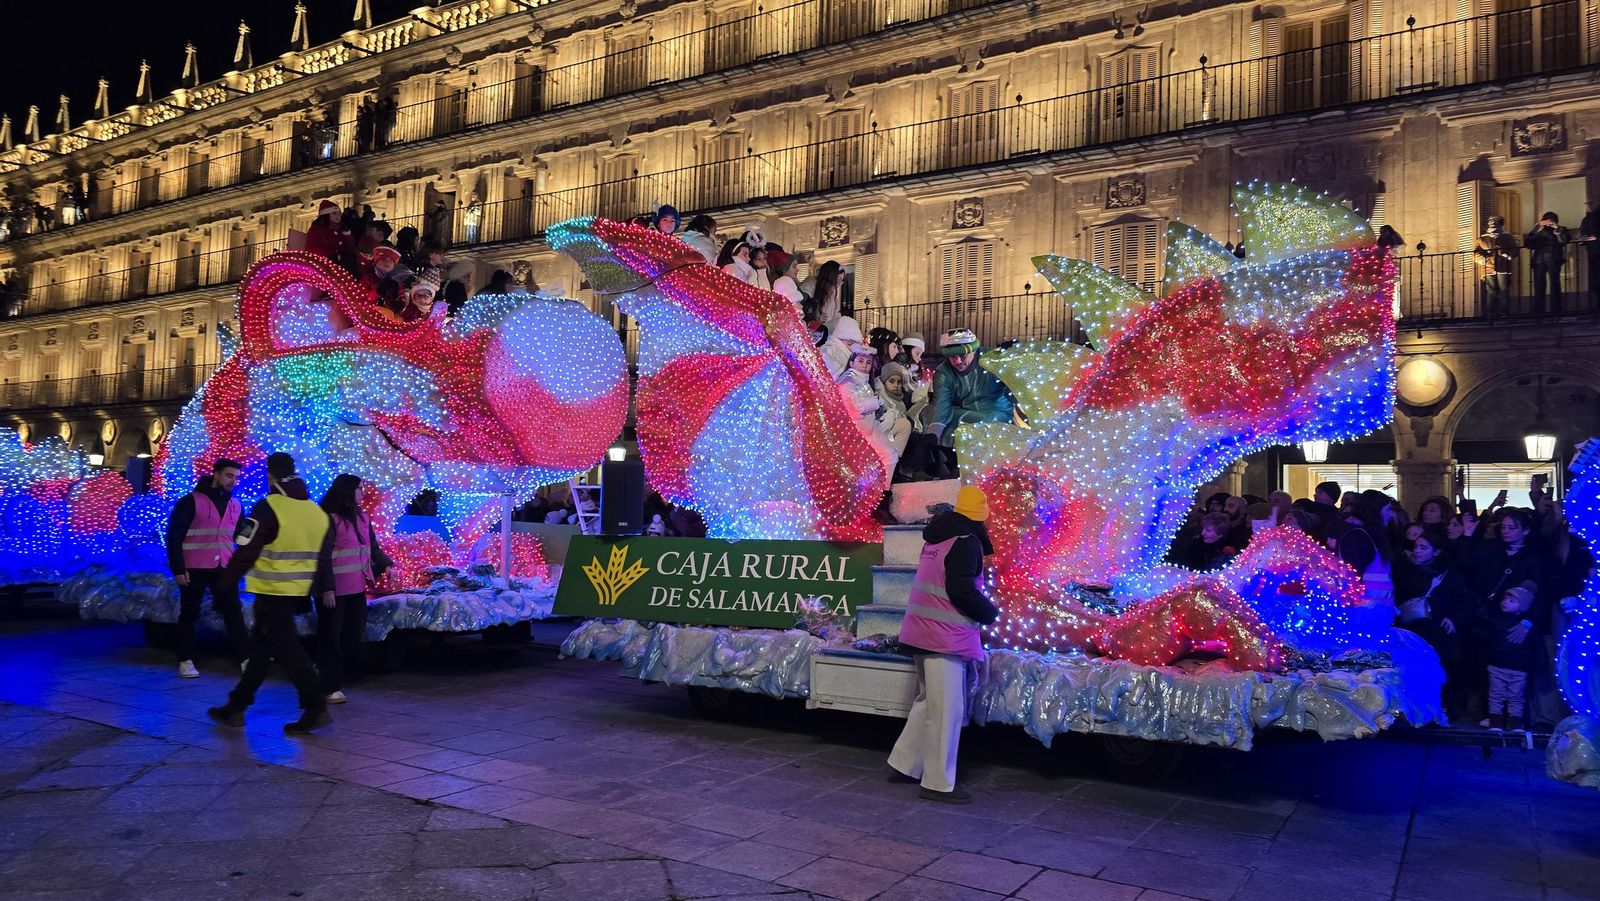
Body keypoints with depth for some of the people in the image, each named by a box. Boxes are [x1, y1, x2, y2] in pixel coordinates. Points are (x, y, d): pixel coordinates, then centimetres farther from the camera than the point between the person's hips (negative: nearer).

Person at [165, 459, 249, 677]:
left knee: (234, 613, -1)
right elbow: (174, 536, -8)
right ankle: (186, 661, 17)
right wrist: (178, 569, -12)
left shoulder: (235, 505, 10)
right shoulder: (191, 501, -6)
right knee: (189, 615, 7)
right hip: (194, 569, -4)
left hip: (223, 569, 4)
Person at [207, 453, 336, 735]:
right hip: (298, 593, 7)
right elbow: (324, 556, 16)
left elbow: (245, 553, -14)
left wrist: (226, 584, -4)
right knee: (261, 646, 18)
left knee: (287, 649, -3)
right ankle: (236, 706, 26)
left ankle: (316, 708, -5)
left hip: (273, 593, -7)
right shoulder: (317, 511, 9)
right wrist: (326, 588, 23)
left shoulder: (268, 508, -14)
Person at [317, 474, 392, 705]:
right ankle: (331, 687, 12)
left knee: (354, 637, 11)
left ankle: (325, 671, 29)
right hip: (334, 590, -8)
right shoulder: (329, 518, -12)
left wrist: (385, 565, 4)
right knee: (331, 637, 2)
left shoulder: (361, 517, 12)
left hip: (356, 588, 8)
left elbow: (372, 546, 20)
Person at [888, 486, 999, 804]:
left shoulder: (936, 537, 14)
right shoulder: (966, 541, -14)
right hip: (945, 636, -9)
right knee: (947, 710, -3)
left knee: (928, 702, 20)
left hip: (925, 632, 9)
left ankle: (904, 764, 26)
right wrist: (990, 611, -5)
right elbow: (960, 590, -21)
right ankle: (938, 784, 3)